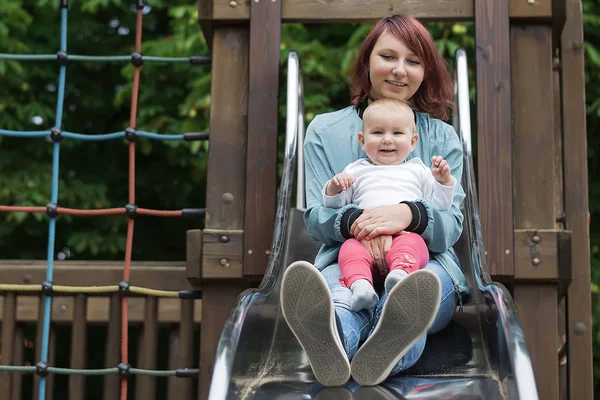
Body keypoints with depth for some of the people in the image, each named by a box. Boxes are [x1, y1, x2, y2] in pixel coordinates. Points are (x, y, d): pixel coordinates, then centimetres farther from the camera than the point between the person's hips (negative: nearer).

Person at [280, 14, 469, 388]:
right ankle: (330, 340, -76)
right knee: (338, 286, -39)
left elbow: (452, 224, 5)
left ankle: (386, 350, -72)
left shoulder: (443, 137, 16)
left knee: (421, 283, -38)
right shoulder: (325, 130, 15)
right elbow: (316, 216, 5)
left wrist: (410, 215, -22)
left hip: (425, 262, 1)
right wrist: (353, 221, -21)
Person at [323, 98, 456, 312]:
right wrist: (334, 188, 3)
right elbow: (335, 205, 24)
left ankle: (401, 273, -62)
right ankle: (360, 284, -56)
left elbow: (439, 206, 24)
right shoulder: (356, 170, 29)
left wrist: (443, 180, 8)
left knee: (410, 244, -36)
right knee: (350, 249, -34)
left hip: (408, 235, 0)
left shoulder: (418, 170, 29)